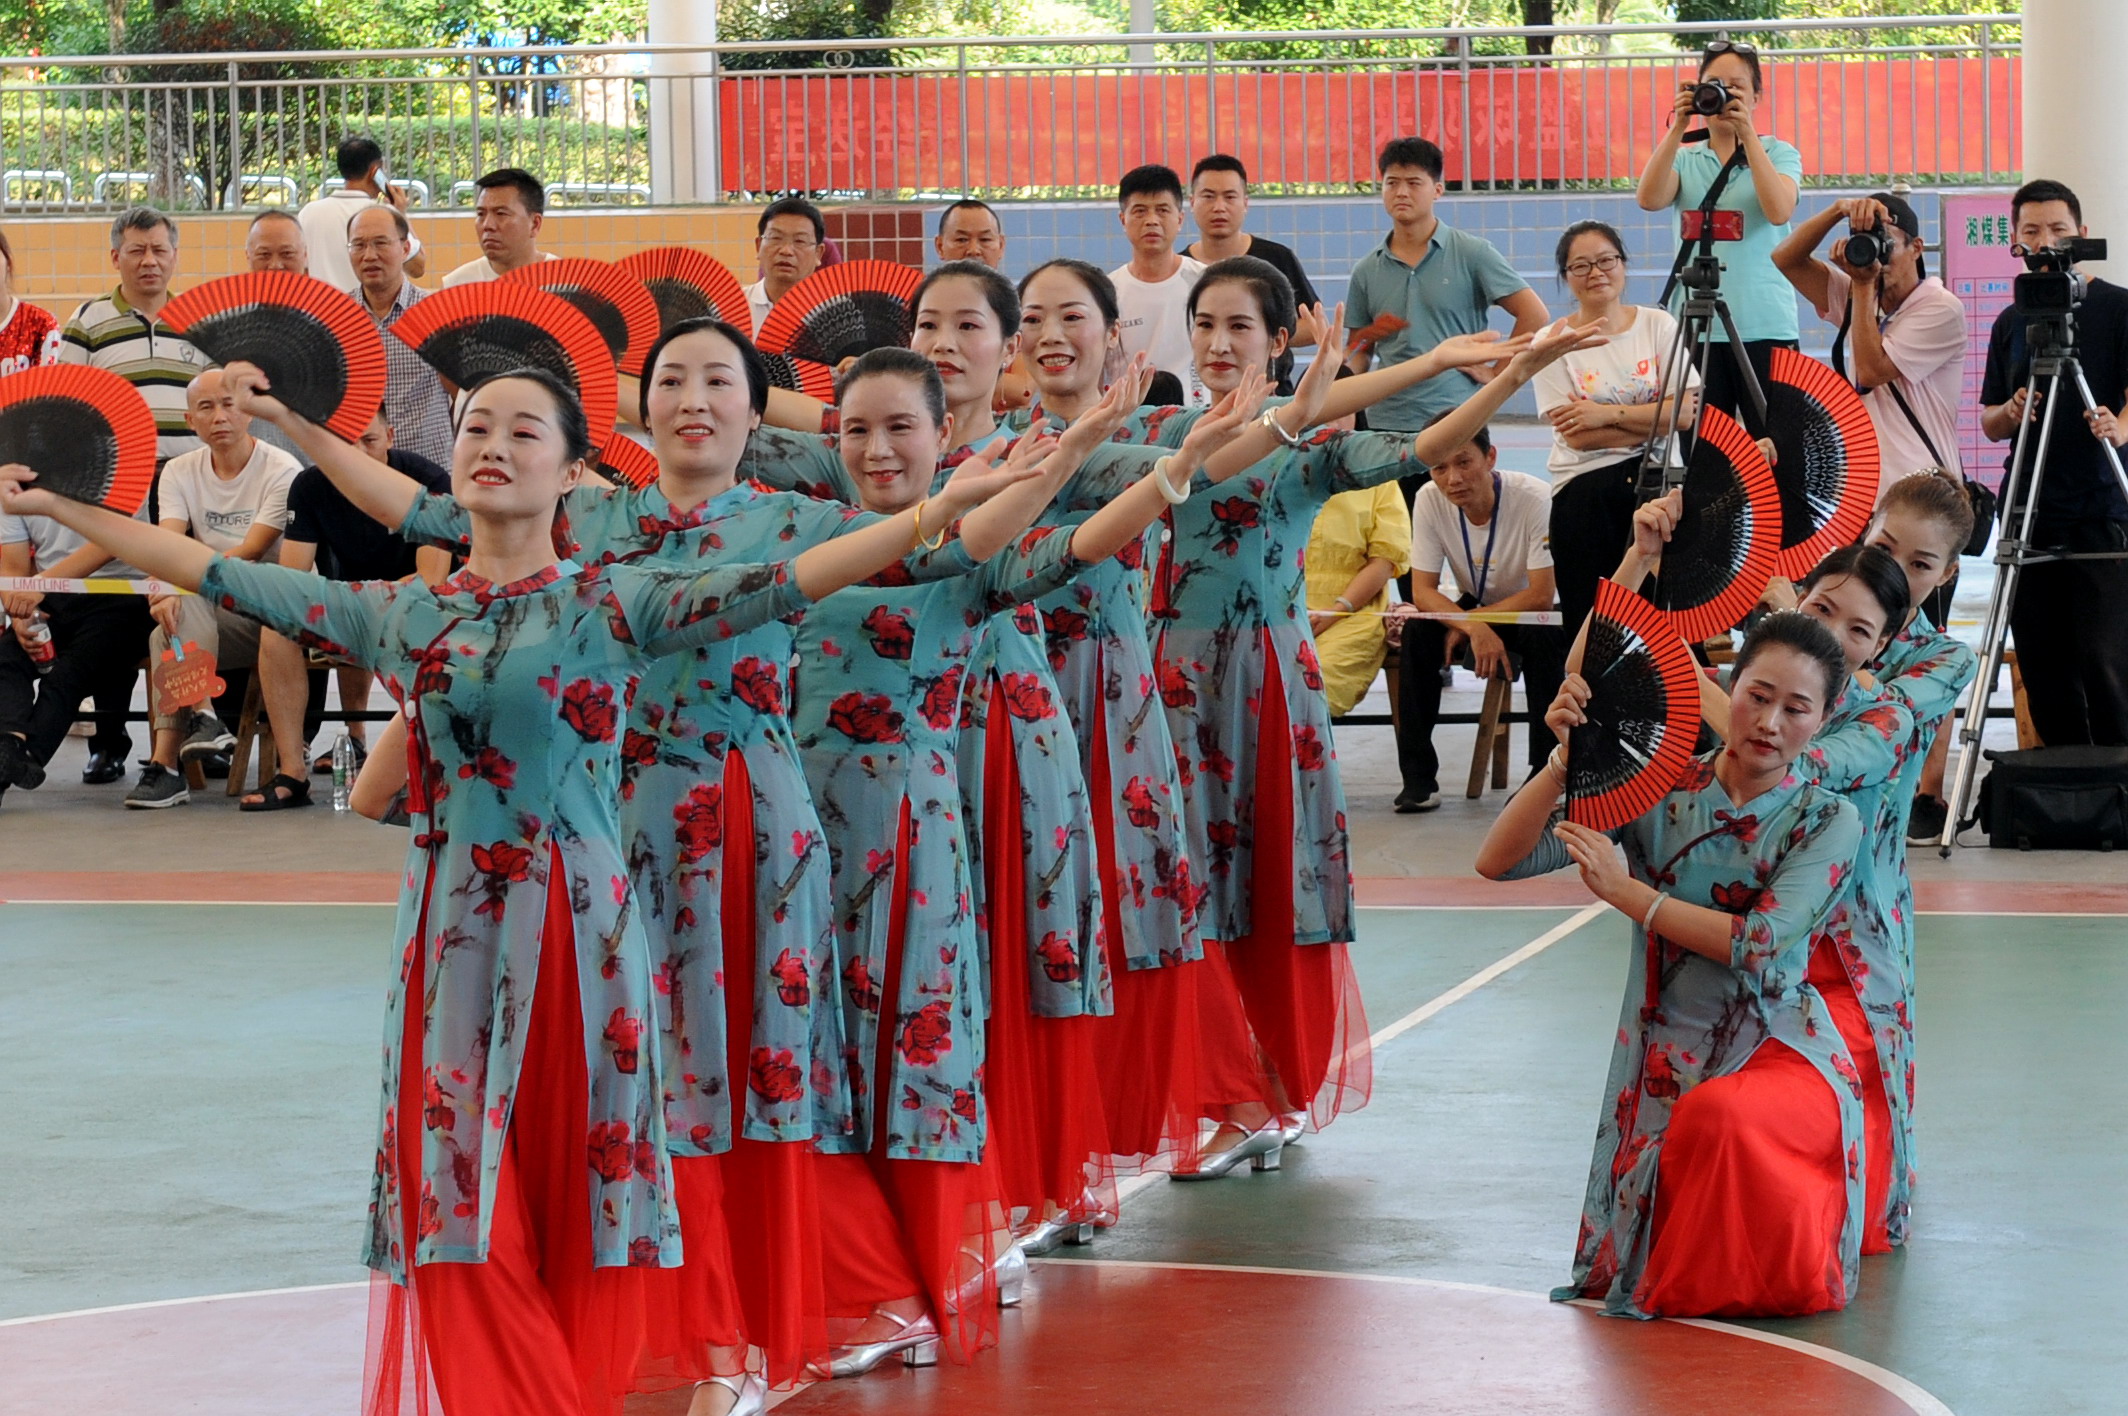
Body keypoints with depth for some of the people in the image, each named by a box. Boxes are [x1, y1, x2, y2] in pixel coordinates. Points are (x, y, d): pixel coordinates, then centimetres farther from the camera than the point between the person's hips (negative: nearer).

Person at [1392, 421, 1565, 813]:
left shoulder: (1534, 497, -27)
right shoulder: (1429, 500, -17)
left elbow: (1541, 596, -25)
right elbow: (1422, 592, -18)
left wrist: (1466, 624, -23)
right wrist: (1476, 629, -35)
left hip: (1527, 613, -3)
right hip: (1472, 610, 3)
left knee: (1543, 634, -35)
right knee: (1416, 630, -25)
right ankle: (1417, 776, -19)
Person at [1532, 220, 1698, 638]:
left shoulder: (1657, 325, 6)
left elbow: (1686, 411, -4)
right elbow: (1577, 435, -10)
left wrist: (1607, 414, -12)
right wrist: (1659, 418, -9)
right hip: (1583, 491, -1)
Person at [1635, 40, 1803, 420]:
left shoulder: (1778, 154, 8)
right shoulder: (1685, 158, 13)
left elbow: (1779, 211, -12)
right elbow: (1649, 200, -7)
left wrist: (1747, 134, -14)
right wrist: (1677, 129, -13)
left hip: (1765, 328, -2)